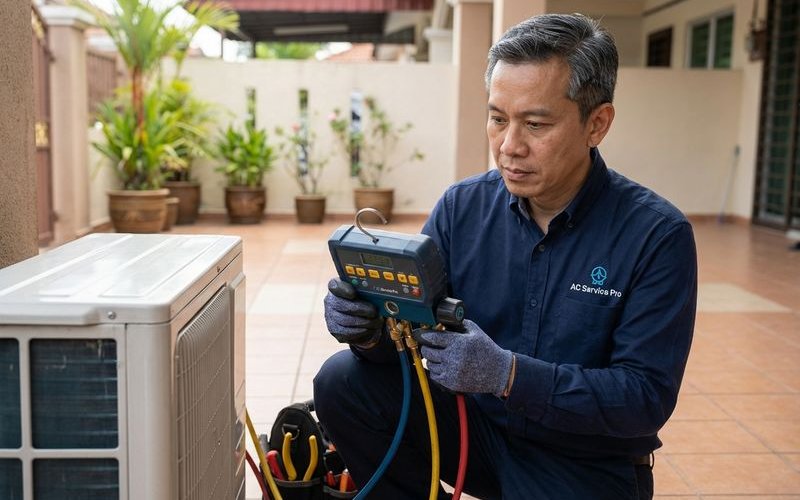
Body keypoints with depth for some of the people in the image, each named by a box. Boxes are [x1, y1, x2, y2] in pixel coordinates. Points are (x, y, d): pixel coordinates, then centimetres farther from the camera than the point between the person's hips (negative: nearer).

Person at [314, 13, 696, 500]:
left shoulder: (657, 235, -16)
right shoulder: (462, 207, -4)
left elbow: (647, 396, -19)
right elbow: (413, 331, -1)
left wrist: (506, 373, -31)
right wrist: (371, 329, -25)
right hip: (475, 423, 3)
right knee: (343, 382, -16)